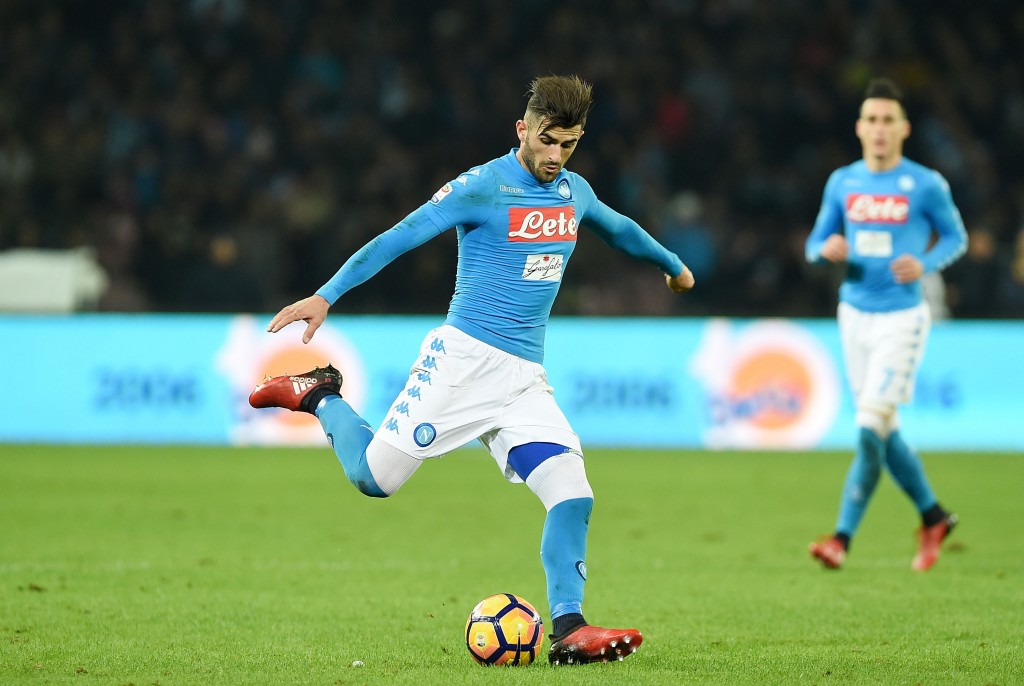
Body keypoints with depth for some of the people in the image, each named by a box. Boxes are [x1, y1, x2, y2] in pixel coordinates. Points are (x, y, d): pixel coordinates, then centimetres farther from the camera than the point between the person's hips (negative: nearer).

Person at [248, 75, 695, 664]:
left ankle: (568, 631, -11)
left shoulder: (574, 192, 11)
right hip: (464, 359, -5)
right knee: (376, 477, -5)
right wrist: (327, 296, -24)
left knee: (573, 496, -13)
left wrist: (673, 265, 50)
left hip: (525, 379, 5)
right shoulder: (483, 188, -10)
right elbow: (401, 237, -15)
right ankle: (321, 396, 23)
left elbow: (620, 228, 33)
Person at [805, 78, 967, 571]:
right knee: (883, 433, 12)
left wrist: (925, 264, -14)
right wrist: (827, 249, -11)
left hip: (902, 317, -5)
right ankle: (933, 517, 31)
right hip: (855, 315, 5)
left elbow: (956, 238, 5)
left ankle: (842, 539, -11)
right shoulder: (842, 182, 5)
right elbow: (815, 245, 12)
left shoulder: (926, 185, -6)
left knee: (870, 429, -14)